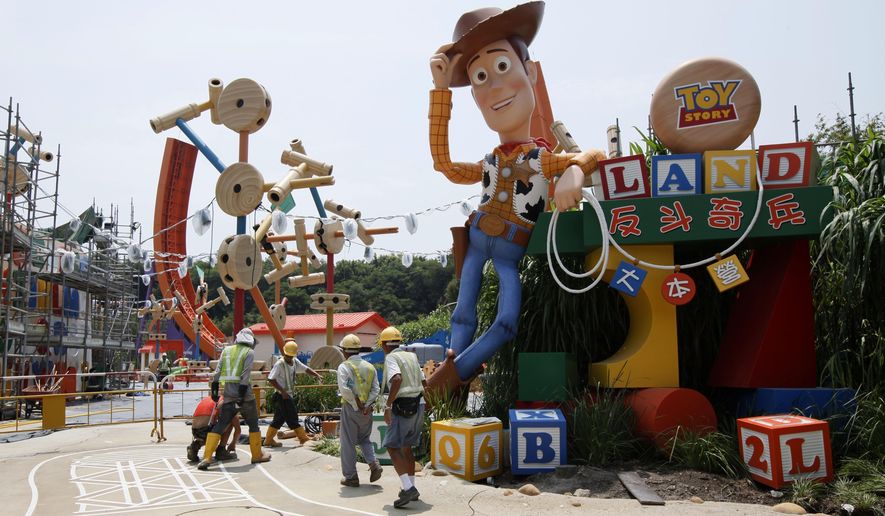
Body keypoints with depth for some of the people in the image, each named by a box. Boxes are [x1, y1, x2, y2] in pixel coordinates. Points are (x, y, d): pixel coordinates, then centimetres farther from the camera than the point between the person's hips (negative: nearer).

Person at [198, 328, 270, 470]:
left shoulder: (227, 350, 12)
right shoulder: (249, 352, -1)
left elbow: (217, 371, 6)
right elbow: (245, 374, -12)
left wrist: (214, 390, 8)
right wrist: (242, 395, -14)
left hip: (229, 394, 4)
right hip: (244, 393, -3)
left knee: (220, 425, 4)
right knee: (253, 424, 13)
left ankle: (207, 457, -6)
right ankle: (257, 455, 20)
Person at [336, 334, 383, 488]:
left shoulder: (344, 366, -9)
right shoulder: (370, 367, 8)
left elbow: (344, 389, -20)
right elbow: (376, 389, 0)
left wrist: (356, 405, -12)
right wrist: (367, 405, -7)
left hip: (350, 409, -5)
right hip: (366, 410, 5)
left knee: (348, 443, 6)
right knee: (364, 439, 21)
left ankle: (351, 477, 11)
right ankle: (374, 464, 2)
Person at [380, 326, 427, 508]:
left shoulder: (391, 358, -9)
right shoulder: (412, 356, 14)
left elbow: (397, 379, -27)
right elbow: (423, 382, 18)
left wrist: (388, 406, -24)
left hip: (402, 407, -8)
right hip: (418, 405, 8)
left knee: (392, 447, -6)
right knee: (406, 447, 18)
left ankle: (408, 488, -17)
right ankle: (411, 488, 23)